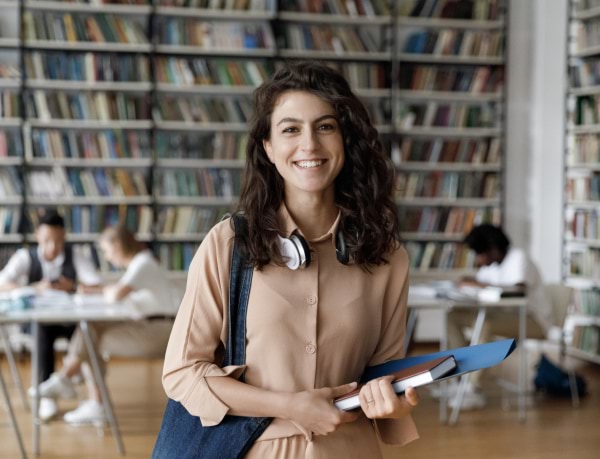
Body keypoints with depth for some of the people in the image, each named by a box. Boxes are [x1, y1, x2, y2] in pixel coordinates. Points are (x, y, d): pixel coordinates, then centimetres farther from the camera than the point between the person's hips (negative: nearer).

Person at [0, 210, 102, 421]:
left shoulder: (75, 256, -1)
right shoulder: (25, 256, -3)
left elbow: (97, 287, -9)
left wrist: (72, 287, -29)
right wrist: (34, 289, -30)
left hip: (69, 319, 1)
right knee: (43, 331, -36)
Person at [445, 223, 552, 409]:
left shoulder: (518, 258, -18)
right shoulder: (491, 263, 7)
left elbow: (520, 290, -33)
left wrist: (483, 284, -29)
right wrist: (471, 282, -13)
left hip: (533, 320, -9)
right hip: (508, 314, 9)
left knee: (484, 323, -36)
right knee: (454, 316, -4)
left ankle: (474, 390, -32)